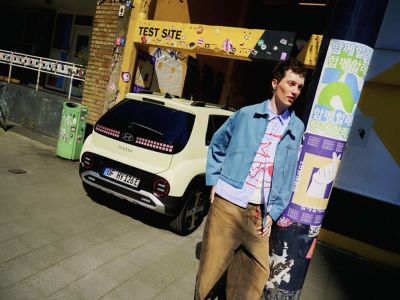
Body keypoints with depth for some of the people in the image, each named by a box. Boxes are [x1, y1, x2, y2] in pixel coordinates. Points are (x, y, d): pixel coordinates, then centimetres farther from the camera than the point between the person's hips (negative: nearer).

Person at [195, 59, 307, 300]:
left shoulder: (297, 128, 8)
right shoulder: (246, 114, 2)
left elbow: (289, 176, 7)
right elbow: (217, 145, 11)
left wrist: (273, 212, 4)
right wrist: (214, 181, 3)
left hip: (260, 213, 3)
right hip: (227, 204, -2)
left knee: (258, 273, 10)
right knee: (211, 267, 7)